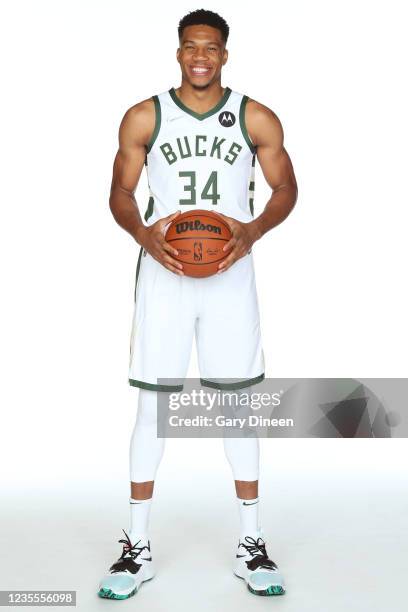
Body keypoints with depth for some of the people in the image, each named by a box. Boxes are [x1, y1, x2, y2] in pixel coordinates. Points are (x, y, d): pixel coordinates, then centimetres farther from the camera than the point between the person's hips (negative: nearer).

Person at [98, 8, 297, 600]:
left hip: (230, 270, 0)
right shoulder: (144, 117, 5)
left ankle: (251, 545, 18)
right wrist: (143, 234, -14)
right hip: (164, 270, 0)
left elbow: (285, 188, 9)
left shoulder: (257, 118, 5)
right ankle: (137, 549, 14)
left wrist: (253, 229, -12)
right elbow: (120, 193, 7)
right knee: (152, 405, 2)